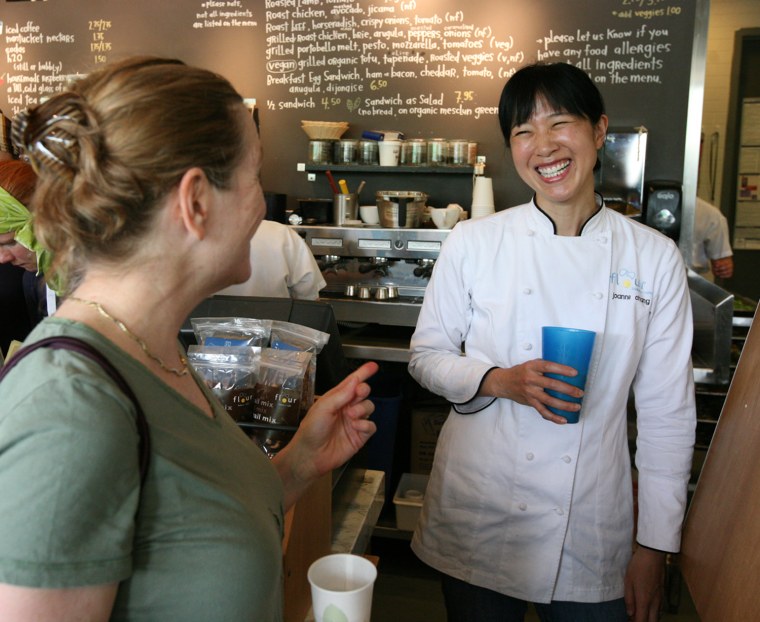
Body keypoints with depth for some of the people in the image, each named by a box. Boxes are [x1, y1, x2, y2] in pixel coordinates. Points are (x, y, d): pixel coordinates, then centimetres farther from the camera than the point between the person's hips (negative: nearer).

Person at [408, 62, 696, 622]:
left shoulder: (654, 257, -5)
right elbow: (427, 355, 2)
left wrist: (655, 546, 0)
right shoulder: (474, 243, -7)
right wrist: (498, 382, -18)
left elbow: (668, 412, -1)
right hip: (479, 521, 0)